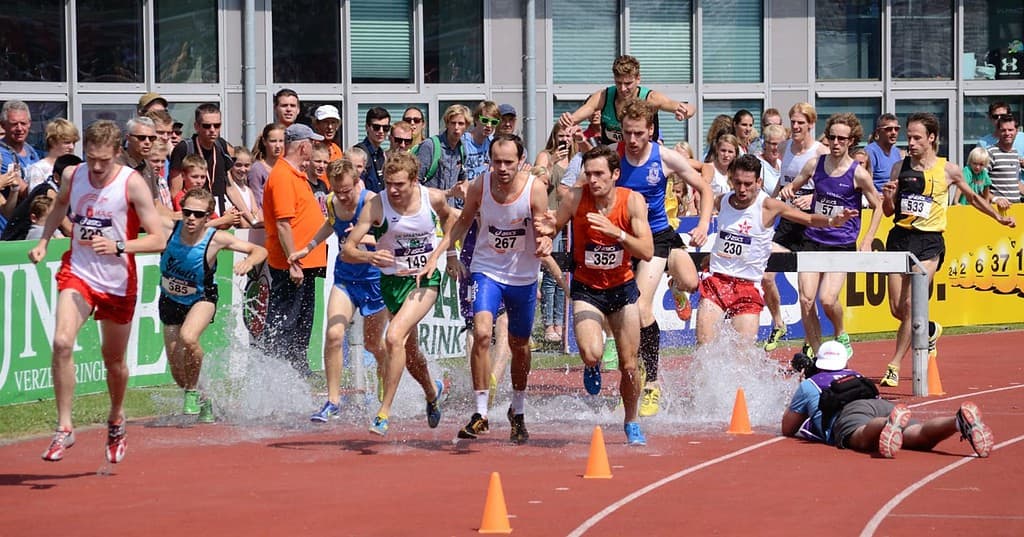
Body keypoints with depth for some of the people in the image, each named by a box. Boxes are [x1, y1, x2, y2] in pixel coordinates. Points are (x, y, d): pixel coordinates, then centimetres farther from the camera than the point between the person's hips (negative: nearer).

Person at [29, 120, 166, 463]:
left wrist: (118, 247, -29)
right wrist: (44, 241, 10)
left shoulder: (132, 183, -13)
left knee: (114, 360, 15)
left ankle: (116, 419, 44)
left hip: (118, 284, -1)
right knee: (62, 342, -24)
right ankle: (64, 428, -17)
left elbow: (158, 240, -14)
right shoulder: (71, 176, -2)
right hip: (77, 274, 1)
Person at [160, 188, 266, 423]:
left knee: (188, 338, -34)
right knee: (176, 368, 5)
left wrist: (249, 261, -37)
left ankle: (193, 391, -8)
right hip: (170, 300, 3)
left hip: (201, 300, -3)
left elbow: (260, 251, -16)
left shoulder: (216, 239, -24)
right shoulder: (169, 228, -22)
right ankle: (202, 404, 37)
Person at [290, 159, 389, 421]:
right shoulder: (331, 203, -3)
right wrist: (308, 248, 25)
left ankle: (385, 380, 47)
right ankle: (333, 400, -10)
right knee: (333, 334, -18)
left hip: (374, 279, -4)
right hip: (344, 278, 4)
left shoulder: (371, 201, -20)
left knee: (373, 343, 12)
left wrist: (365, 238, -44)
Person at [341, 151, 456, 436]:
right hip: (393, 281, 2)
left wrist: (436, 255, -2)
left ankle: (384, 411, -15)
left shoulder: (433, 198, -13)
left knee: (394, 337, -24)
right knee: (409, 351, 18)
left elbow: (450, 218, 12)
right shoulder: (376, 206, -17)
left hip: (426, 278, -2)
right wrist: (369, 256, -42)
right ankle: (432, 391, 51)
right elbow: (346, 250, -20)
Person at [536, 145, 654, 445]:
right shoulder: (576, 198, -16)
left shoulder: (633, 201, -16)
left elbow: (647, 252, -22)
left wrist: (616, 232, -36)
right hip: (586, 289, -1)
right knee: (591, 353, -26)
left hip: (622, 288, 1)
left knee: (629, 366, 6)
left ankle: (631, 423, 32)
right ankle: (592, 369, 13)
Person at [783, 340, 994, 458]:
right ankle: (960, 421, -55)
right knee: (919, 436, -23)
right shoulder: (856, 376, 44)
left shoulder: (808, 385, 30)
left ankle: (891, 424, -73)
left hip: (848, 413, -4)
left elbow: (787, 429, 35)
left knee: (865, 438, -38)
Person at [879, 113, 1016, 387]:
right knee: (897, 308, 2)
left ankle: (895, 366, -7)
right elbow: (889, 212, 11)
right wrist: (888, 197, -11)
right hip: (900, 238, 3)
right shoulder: (900, 168, 6)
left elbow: (972, 196, 19)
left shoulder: (948, 170, 0)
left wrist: (999, 217, 27)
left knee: (911, 305, -15)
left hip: (929, 241, -3)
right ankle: (930, 331, 35)